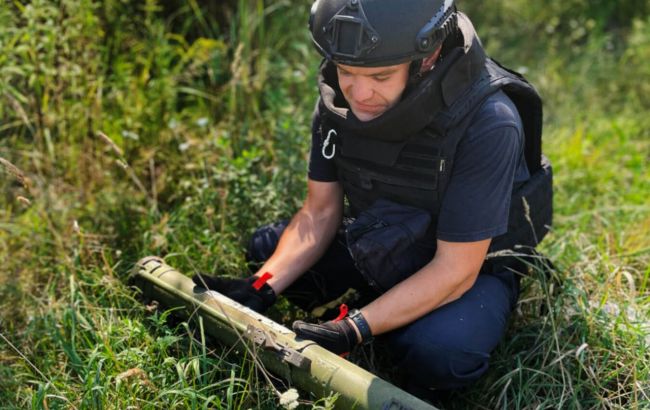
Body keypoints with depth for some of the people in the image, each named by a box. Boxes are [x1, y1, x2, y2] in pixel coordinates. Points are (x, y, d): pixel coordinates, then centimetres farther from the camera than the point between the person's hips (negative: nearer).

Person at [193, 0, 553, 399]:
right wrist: (261, 288, -23)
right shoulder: (338, 97, -17)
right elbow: (319, 212, -7)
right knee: (266, 248, 0)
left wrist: (352, 331, -36)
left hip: (473, 262, -5)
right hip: (376, 242, 5)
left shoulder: (487, 123, -34)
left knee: (440, 354, -34)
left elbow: (455, 269, -30)